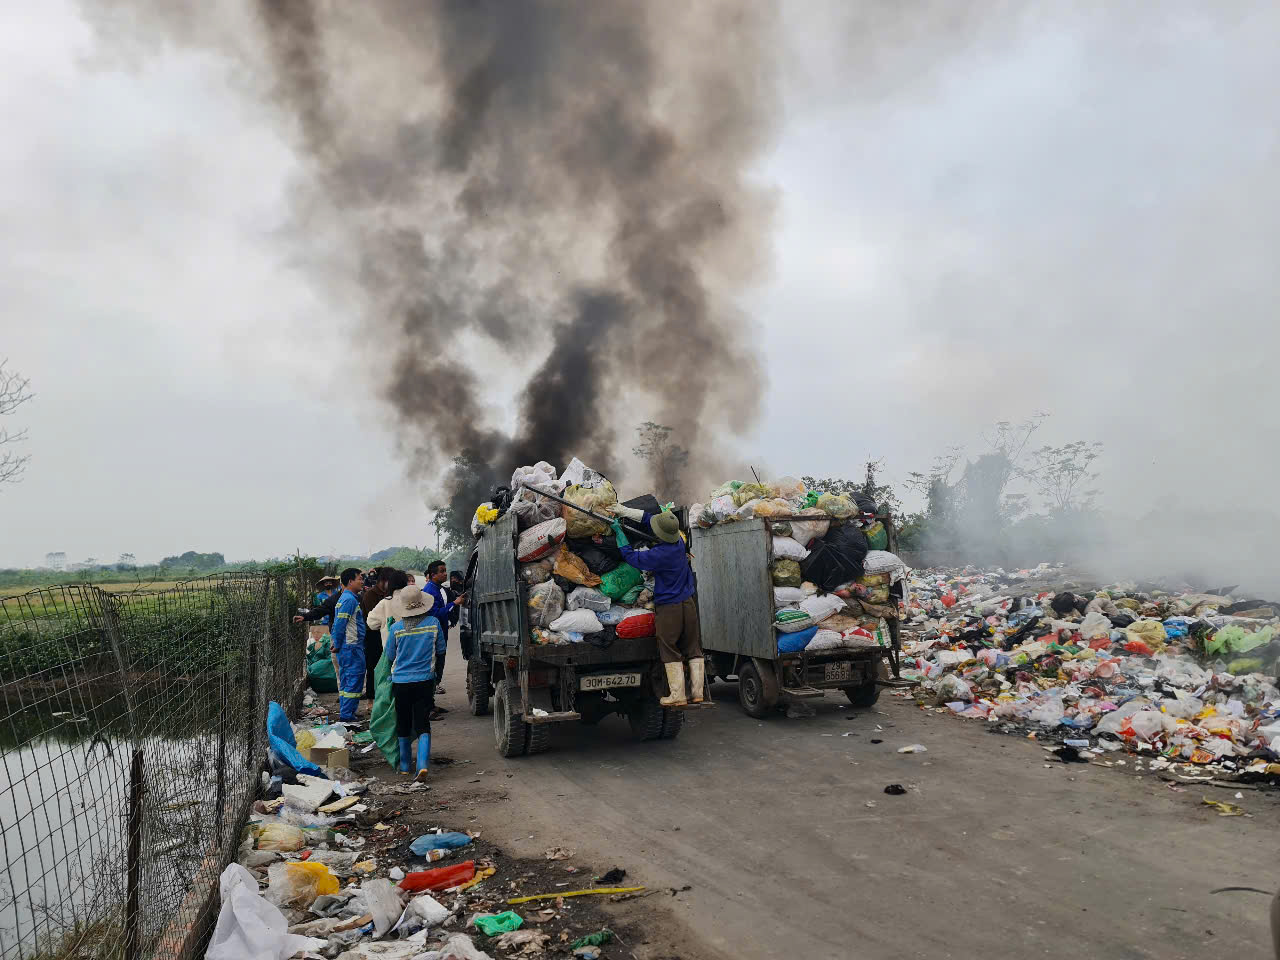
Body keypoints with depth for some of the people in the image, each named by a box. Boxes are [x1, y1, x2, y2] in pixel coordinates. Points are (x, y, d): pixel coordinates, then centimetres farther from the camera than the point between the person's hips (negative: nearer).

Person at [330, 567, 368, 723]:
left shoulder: (346, 598, 16)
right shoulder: (350, 599, -16)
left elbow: (338, 624, 20)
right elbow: (340, 624, -20)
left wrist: (337, 645, 19)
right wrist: (338, 645, -12)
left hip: (346, 647, 10)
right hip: (351, 647, -10)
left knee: (346, 682, 14)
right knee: (354, 680, -7)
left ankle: (345, 714, 20)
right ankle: (346, 716, -6)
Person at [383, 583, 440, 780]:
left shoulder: (396, 628, -7)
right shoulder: (433, 623, -5)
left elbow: (389, 657, 6)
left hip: (401, 681, 0)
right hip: (425, 681, 0)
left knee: (403, 725, 15)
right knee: (423, 725, 2)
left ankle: (405, 766, 26)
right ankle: (423, 764, -15)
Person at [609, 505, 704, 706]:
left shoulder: (660, 554, -22)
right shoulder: (679, 543, 1)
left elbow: (631, 556, -8)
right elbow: (649, 518, 12)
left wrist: (619, 533, 1)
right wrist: (624, 510, 16)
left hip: (668, 608, -7)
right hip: (688, 604, 7)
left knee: (671, 653, 2)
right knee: (693, 650, 10)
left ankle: (677, 695, 3)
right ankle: (697, 692, 12)